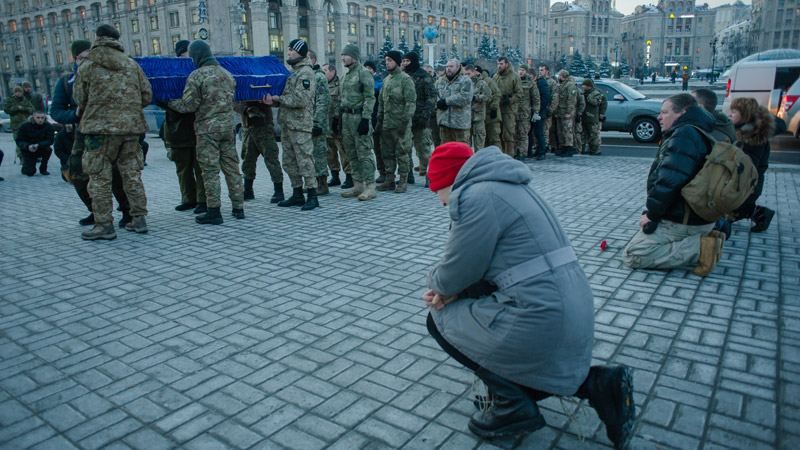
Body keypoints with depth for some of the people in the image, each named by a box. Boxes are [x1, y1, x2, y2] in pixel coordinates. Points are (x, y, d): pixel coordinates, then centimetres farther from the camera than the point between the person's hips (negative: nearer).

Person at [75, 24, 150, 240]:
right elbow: (147, 96, 8)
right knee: (132, 175, 10)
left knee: (100, 178, 1)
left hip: (100, 127, -4)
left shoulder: (87, 66, -1)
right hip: (131, 127, 4)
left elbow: (80, 99, 3)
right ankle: (139, 219, 13)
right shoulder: (131, 64, 9)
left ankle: (104, 225, 2)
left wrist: (82, 114, 23)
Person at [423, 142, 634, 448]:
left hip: (541, 318, -10)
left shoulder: (474, 196, -15)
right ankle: (596, 384, 16)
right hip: (571, 311, 10)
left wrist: (435, 282, 12)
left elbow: (456, 271, -9)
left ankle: (512, 406, 12)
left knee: (440, 319, 9)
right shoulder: (502, 185, 17)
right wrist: (450, 289, 6)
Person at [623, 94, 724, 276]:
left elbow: (669, 180, -27)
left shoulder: (685, 135, -18)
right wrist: (654, 211, 12)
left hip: (682, 220, -10)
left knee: (632, 255, -12)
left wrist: (652, 214, -17)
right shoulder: (695, 133, 16)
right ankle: (700, 238, 9)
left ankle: (699, 247, -14)